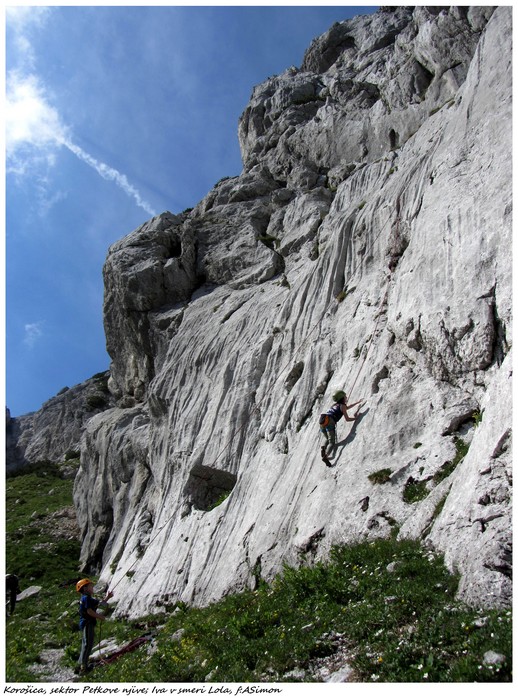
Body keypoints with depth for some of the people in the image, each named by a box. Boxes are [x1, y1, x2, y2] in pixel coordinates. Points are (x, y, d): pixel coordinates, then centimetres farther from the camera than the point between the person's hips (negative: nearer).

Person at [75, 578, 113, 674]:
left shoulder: (89, 599, 19)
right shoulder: (86, 598, -13)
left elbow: (101, 604, 23)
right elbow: (89, 611, -21)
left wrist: (108, 597, 13)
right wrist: (100, 617, -14)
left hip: (87, 624, 11)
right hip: (87, 624, -11)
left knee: (86, 645, 15)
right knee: (88, 644, -10)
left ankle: (81, 665, 20)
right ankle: (83, 666, -10)